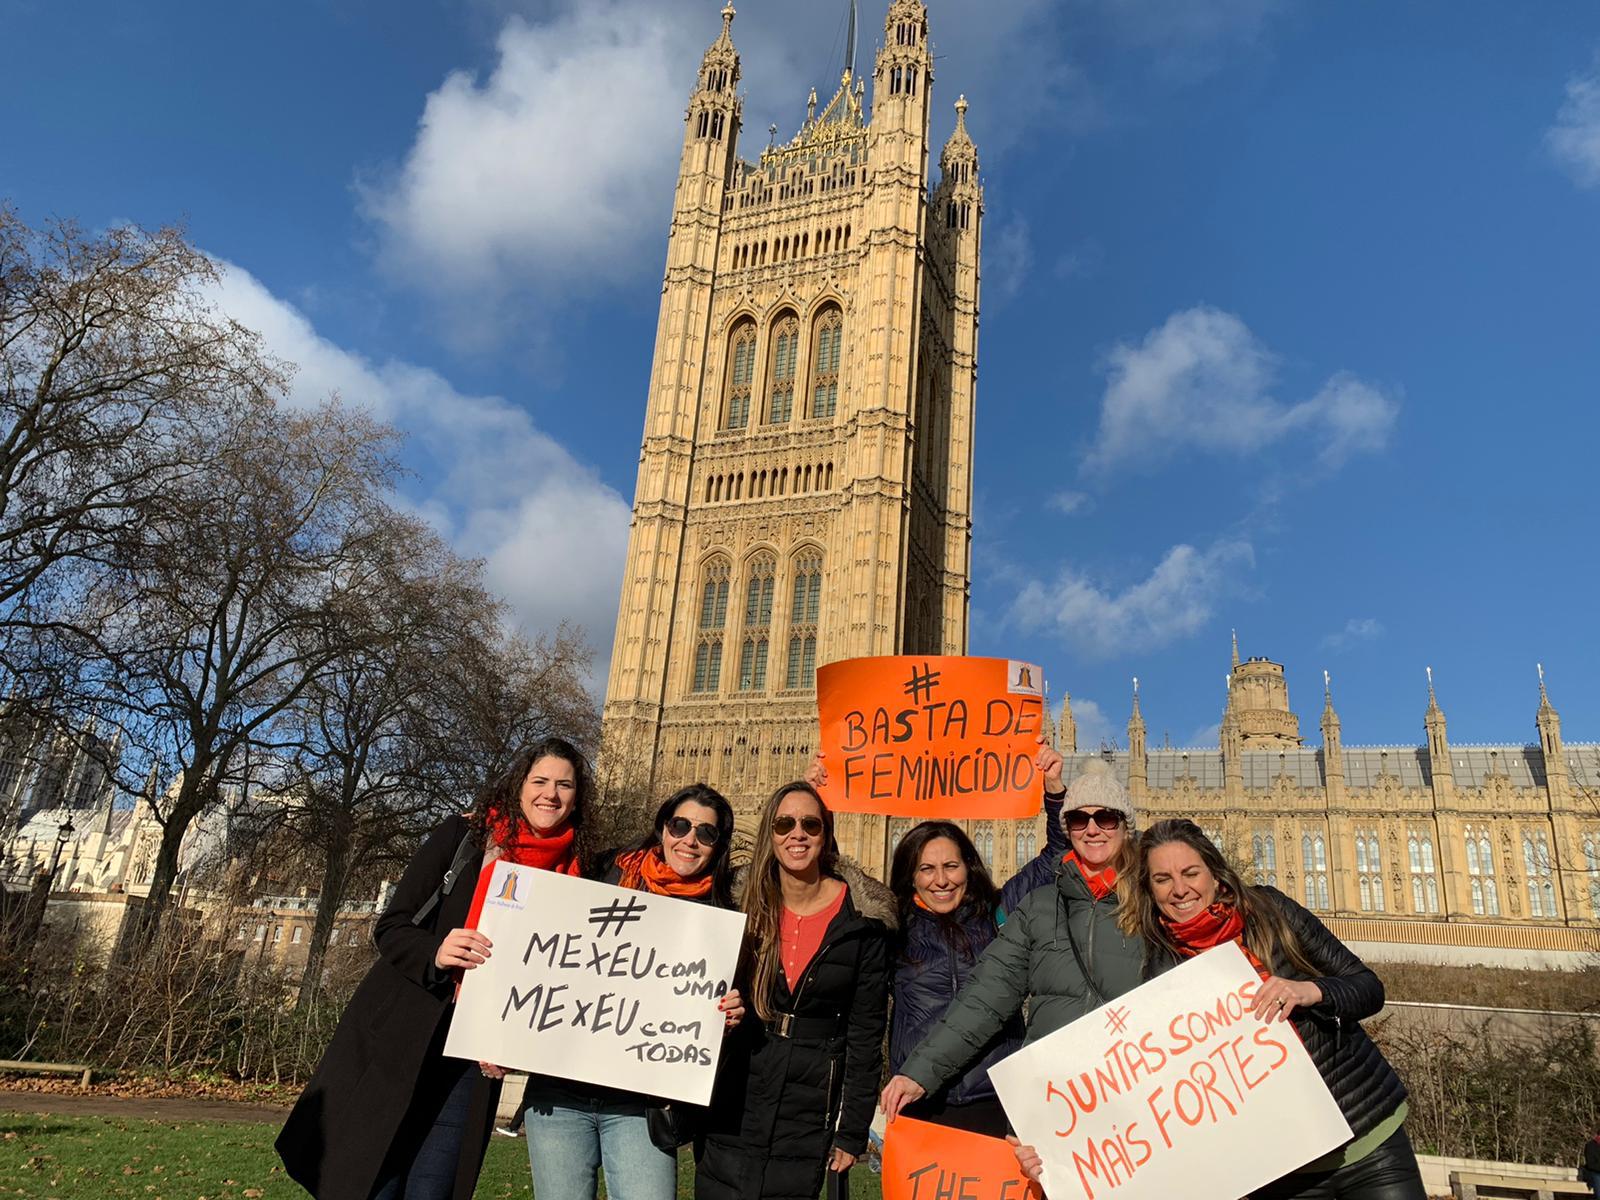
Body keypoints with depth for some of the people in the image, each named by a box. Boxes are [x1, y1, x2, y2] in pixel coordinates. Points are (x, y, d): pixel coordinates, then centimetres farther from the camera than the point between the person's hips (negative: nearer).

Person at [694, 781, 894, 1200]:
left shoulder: (862, 921, -6)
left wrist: (851, 1131, -4)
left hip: (811, 1110, -2)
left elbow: (866, 1032, -3)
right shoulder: (744, 904, 0)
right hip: (733, 1103, 2)